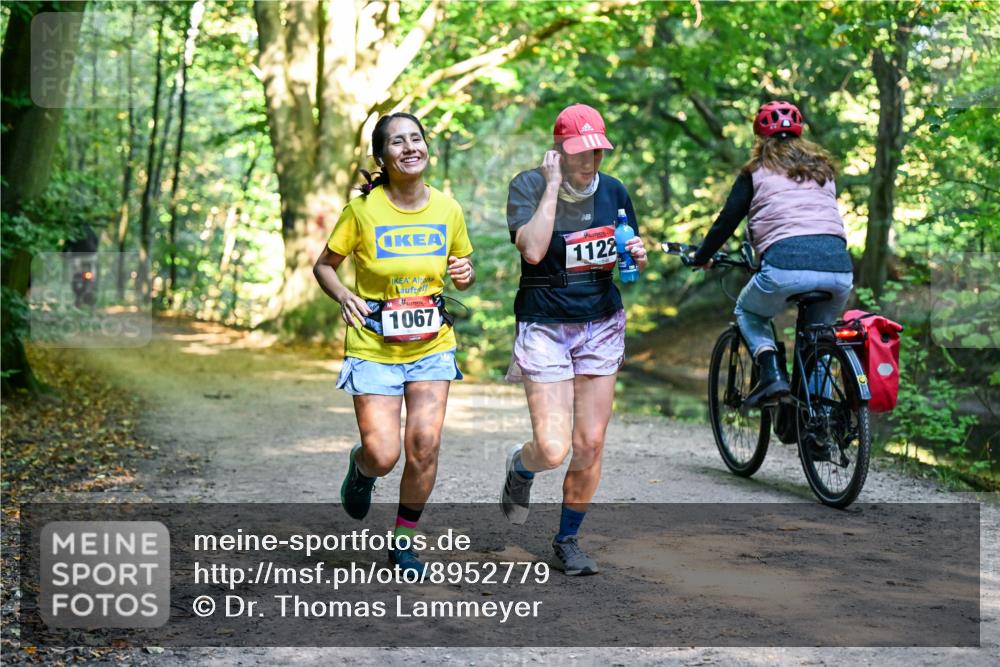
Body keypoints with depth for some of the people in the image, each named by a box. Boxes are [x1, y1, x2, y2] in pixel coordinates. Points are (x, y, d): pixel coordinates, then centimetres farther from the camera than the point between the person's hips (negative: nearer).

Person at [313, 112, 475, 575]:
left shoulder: (447, 209, 0)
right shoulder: (363, 209, -10)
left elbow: (463, 271, 15)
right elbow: (324, 265, 1)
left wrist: (466, 276, -9)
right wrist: (343, 295, -19)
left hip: (432, 347, 3)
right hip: (374, 348, -2)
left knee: (425, 445, -7)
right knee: (383, 456, -8)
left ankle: (403, 541, 16)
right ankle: (360, 468, 32)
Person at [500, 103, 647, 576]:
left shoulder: (613, 191, 3)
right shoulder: (528, 186, -10)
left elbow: (626, 260, 16)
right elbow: (533, 250, -27)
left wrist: (636, 257, -8)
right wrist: (553, 186, -22)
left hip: (602, 324, 4)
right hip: (545, 326, -4)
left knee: (590, 444, 1)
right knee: (553, 450, -13)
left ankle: (567, 540, 23)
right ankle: (520, 466, 26)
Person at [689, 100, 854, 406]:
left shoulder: (757, 171, 14)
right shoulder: (822, 167, 26)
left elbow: (727, 220, 14)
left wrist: (701, 258, 29)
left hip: (785, 265, -4)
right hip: (838, 267, 4)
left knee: (748, 312, 24)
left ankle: (772, 372, 0)